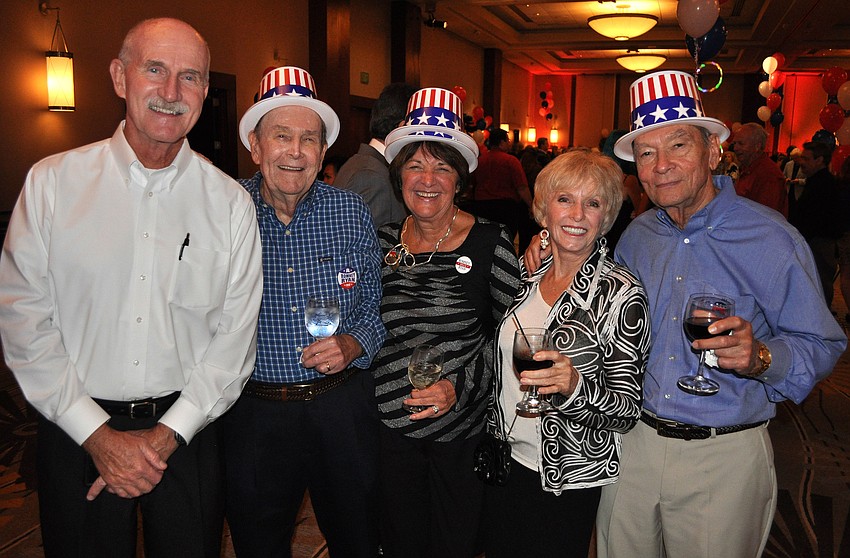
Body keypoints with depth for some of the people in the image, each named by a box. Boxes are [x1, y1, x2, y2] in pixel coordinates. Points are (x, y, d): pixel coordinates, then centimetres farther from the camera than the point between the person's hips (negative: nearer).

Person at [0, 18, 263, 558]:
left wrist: (166, 435, -10)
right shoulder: (52, 182, -4)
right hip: (75, 433, 0)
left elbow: (236, 336, -4)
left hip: (186, 435, 1)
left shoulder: (229, 202, -3)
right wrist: (99, 435, -11)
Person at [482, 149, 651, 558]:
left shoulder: (621, 293, -18)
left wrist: (574, 385, -34)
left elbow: (627, 410, -16)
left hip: (567, 477, -5)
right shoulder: (528, 275, -1)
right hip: (505, 459, 5)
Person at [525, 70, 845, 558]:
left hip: (724, 461, -4)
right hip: (632, 445, 4)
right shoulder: (637, 236, 3)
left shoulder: (770, 238, -12)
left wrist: (762, 357, -29)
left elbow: (824, 346, -8)